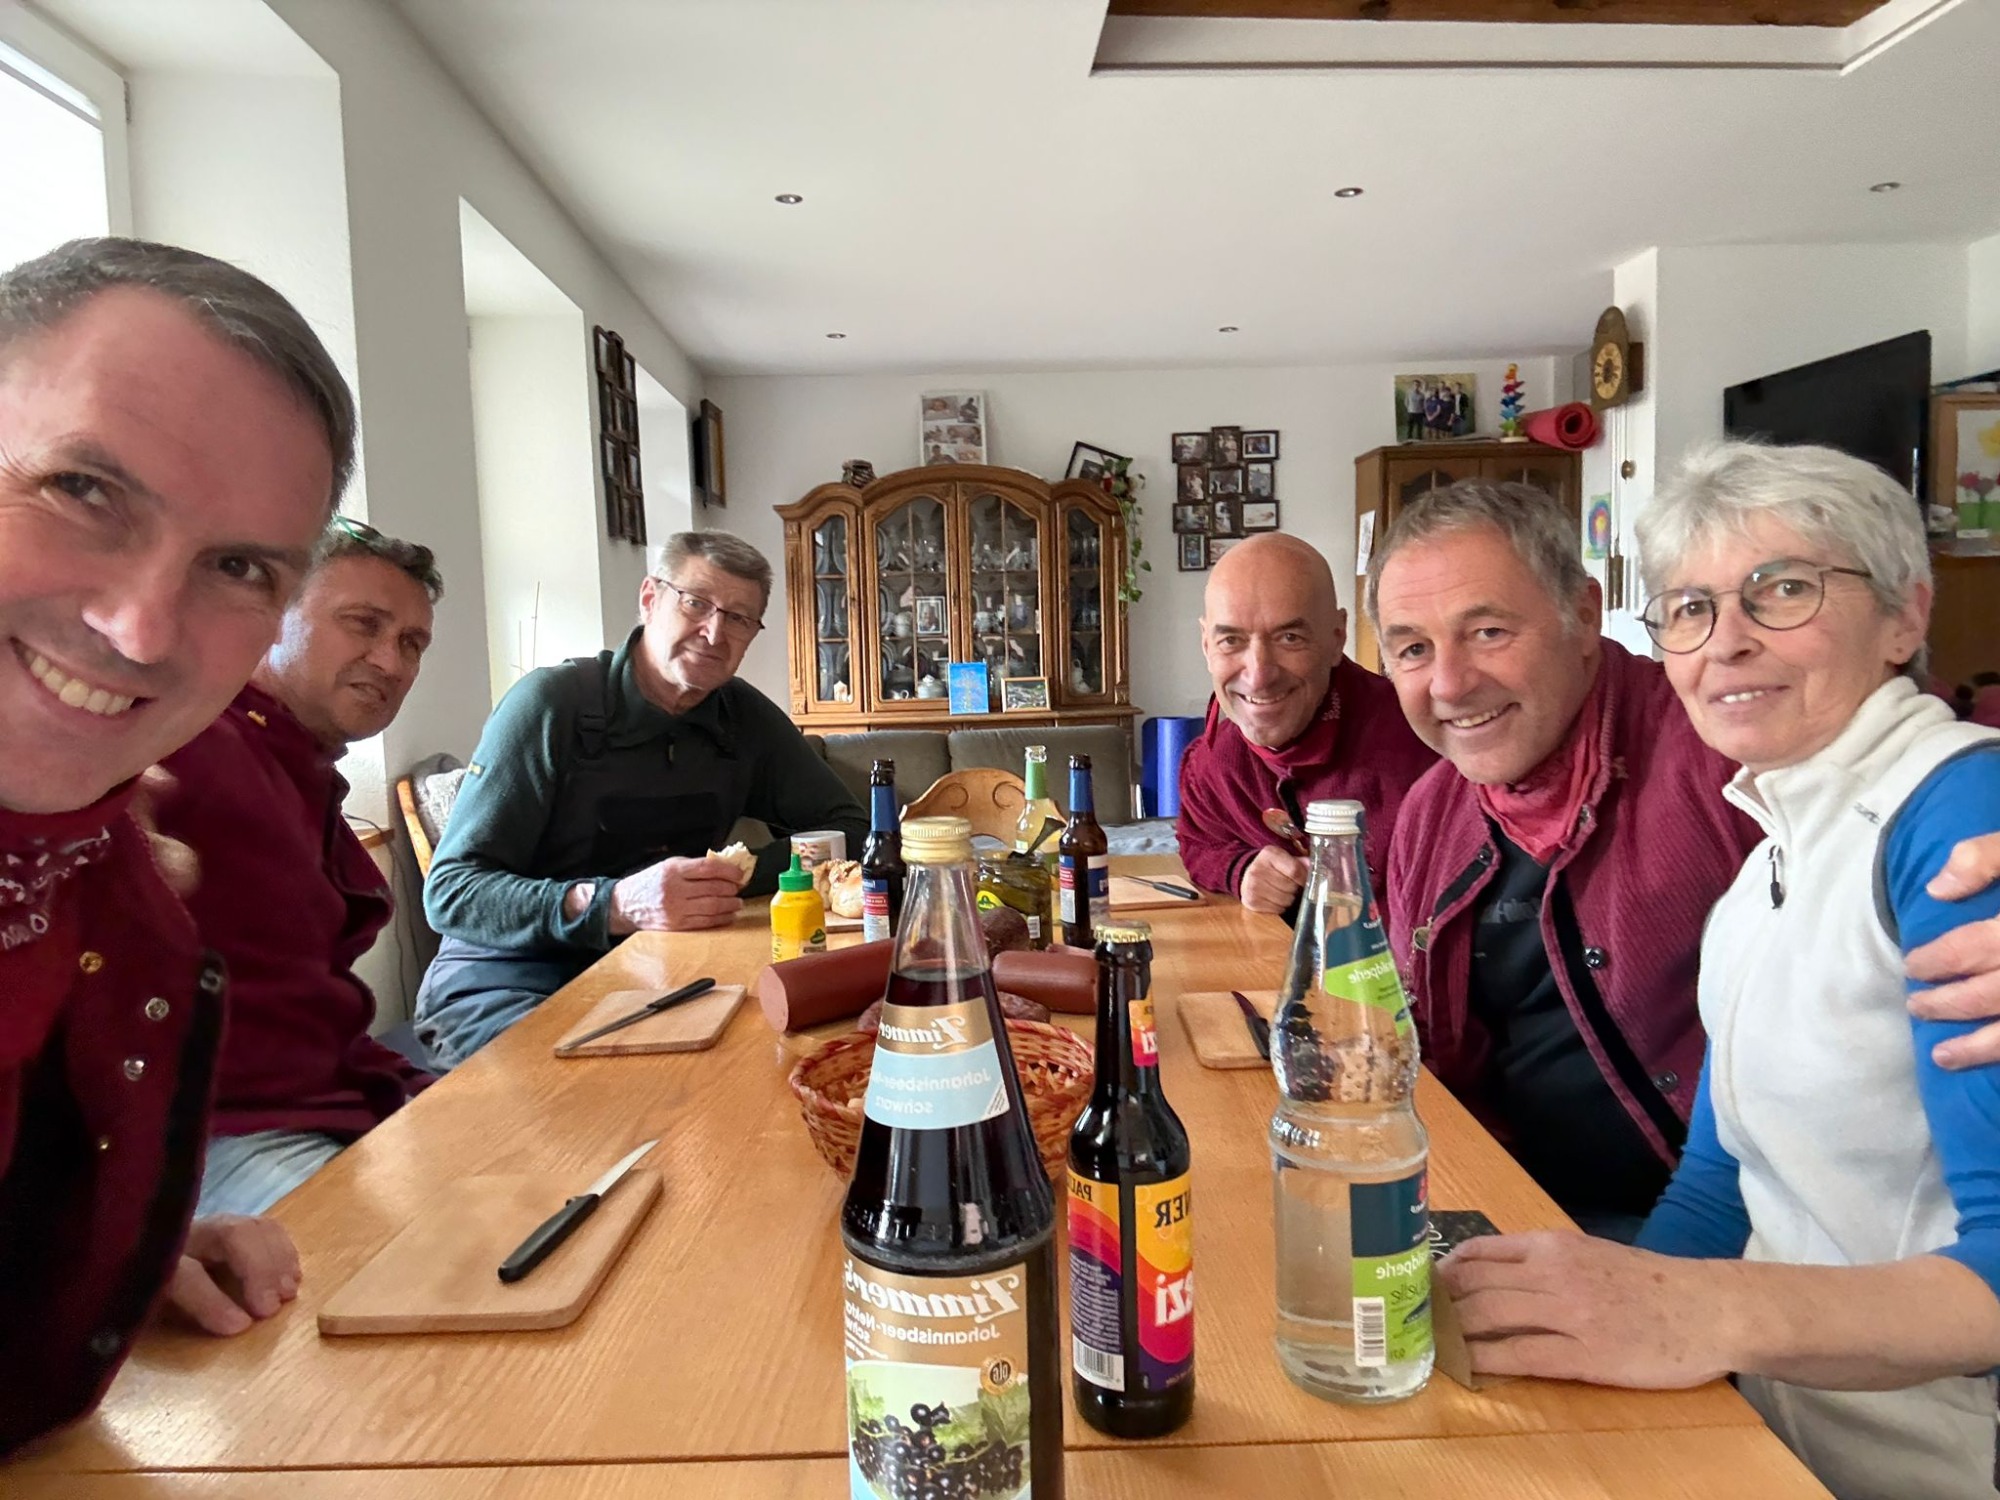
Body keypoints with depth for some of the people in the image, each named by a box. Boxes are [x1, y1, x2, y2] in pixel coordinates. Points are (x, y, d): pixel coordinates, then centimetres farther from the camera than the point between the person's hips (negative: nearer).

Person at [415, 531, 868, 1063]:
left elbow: (847, 825, 4)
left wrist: (739, 876, -15)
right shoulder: (550, 703, -13)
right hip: (509, 986, -5)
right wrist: (613, 905, -34)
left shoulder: (746, 716, 3)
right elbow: (450, 891, -16)